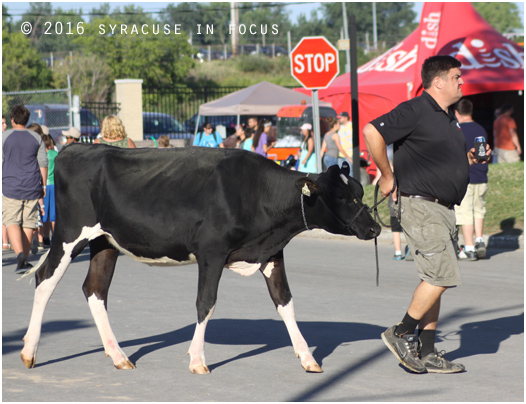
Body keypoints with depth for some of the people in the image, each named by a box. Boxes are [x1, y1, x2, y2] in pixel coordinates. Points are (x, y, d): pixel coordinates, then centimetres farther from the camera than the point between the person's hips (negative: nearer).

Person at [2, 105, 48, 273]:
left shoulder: (4, 137, -1)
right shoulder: (36, 138, 7)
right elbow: (43, 163, 7)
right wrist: (43, 185, 14)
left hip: (10, 187, -3)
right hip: (32, 188, 3)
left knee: (12, 222, -4)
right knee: (28, 223, 9)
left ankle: (20, 254, -26)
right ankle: (24, 260, 13)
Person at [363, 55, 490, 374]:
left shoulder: (449, 117, 17)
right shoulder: (415, 111, -12)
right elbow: (372, 133, -18)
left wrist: (469, 158, 10)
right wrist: (387, 176, -13)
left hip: (444, 209, 10)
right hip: (419, 206, -10)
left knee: (436, 279, 9)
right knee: (443, 275, -13)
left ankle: (427, 353, 13)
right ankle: (402, 333, 0)